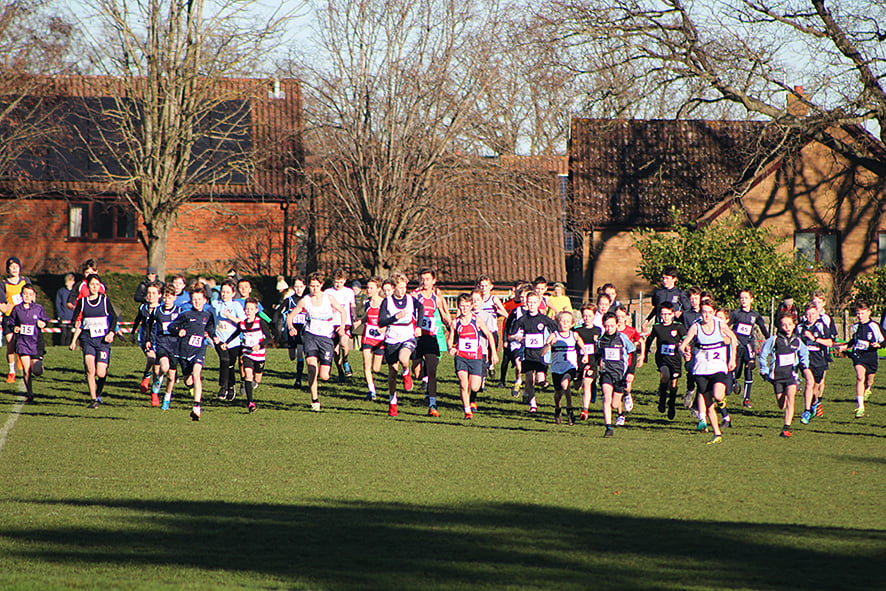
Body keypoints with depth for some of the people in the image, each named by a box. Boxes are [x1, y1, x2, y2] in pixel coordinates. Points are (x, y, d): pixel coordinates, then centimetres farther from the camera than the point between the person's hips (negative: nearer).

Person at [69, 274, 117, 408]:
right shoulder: (82, 302, 6)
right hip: (87, 338, 1)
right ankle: (93, 399, -9)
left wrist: (111, 332, -12)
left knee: (101, 373, -8)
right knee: (90, 369, -16)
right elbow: (77, 322, 10)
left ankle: (98, 394, 21)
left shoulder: (105, 300, 4)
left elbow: (114, 317, 4)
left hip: (103, 339, -1)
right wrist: (74, 340, 1)